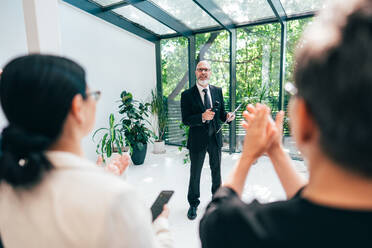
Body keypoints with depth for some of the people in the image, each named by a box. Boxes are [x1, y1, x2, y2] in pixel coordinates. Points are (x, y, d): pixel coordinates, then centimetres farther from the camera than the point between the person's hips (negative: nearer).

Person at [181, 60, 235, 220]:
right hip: (197, 140, -3)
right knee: (195, 173, 11)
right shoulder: (187, 95, -9)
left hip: (215, 138, 4)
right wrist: (202, 117, -29)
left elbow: (221, 112, 8)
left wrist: (227, 116, -14)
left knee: (216, 170, 20)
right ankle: (193, 204, 32)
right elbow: (185, 120, -14)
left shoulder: (218, 91, 4)